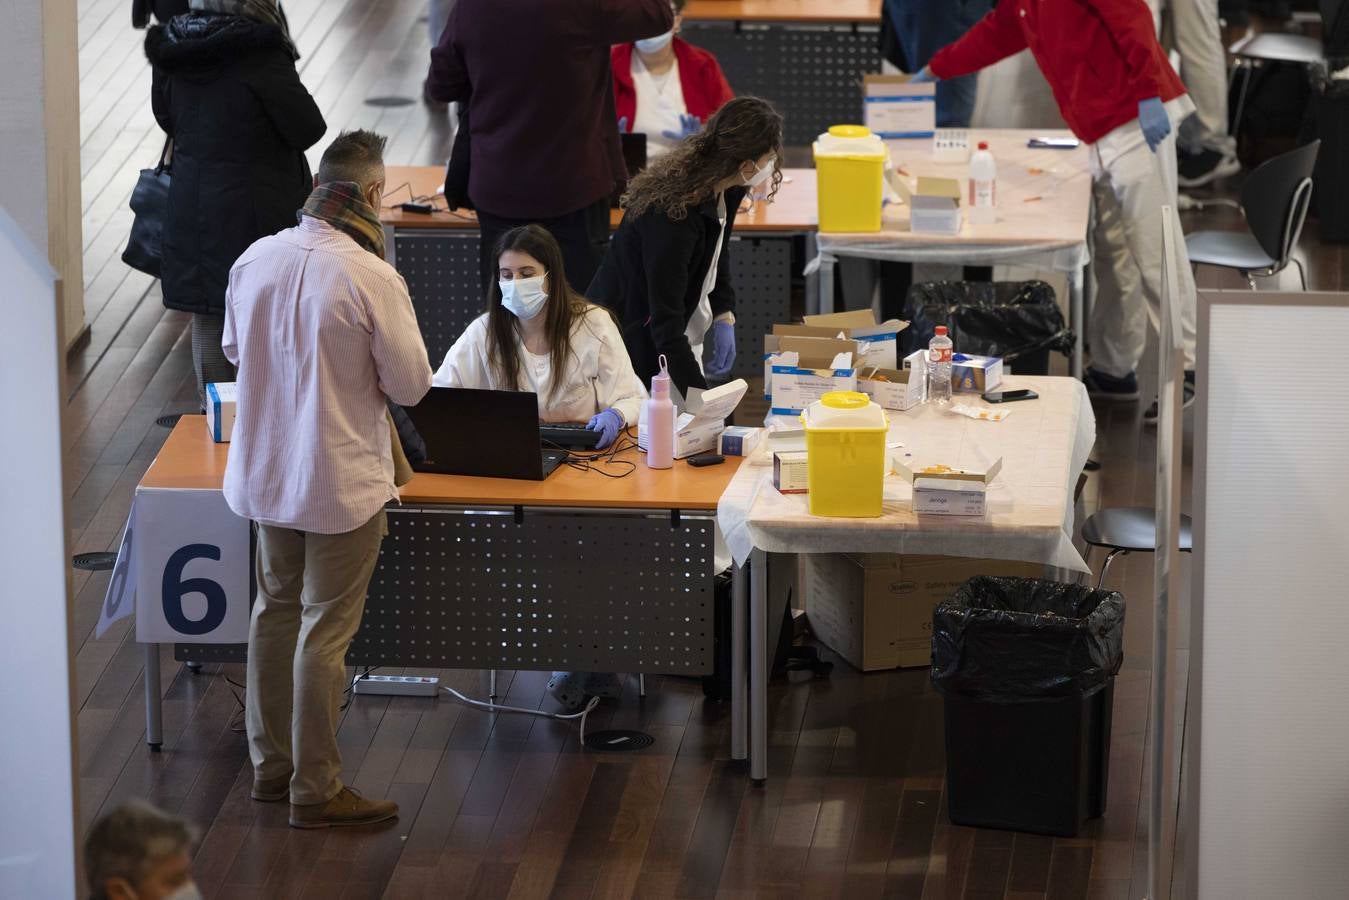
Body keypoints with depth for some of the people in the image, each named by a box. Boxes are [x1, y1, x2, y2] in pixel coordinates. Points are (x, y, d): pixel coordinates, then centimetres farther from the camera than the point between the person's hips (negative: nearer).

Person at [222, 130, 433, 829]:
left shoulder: (254, 261, -5)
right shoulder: (373, 279, -22)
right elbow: (411, 385, -14)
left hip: (264, 474, 6)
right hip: (343, 481, -6)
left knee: (275, 610, 19)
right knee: (325, 632, 3)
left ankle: (271, 765, 30)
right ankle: (315, 791, 10)